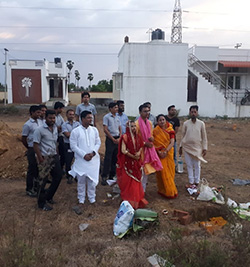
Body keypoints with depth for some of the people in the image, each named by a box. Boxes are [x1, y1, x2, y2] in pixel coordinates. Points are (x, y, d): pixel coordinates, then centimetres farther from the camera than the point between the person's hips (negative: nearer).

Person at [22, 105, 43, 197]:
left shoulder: (40, 122, 6)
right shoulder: (27, 125, -12)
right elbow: (23, 139, -6)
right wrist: (30, 149, 3)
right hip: (32, 150, -6)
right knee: (32, 169, 4)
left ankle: (37, 187, 30)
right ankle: (29, 189, 17)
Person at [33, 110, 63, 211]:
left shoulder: (55, 128, 8)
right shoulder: (40, 130, -14)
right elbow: (35, 145, -14)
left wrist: (56, 153, 10)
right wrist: (41, 159, -17)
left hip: (54, 156, 7)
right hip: (45, 158, -7)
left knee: (58, 176, 10)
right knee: (43, 180, 2)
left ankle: (48, 196, 31)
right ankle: (42, 203, 18)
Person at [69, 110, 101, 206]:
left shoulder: (94, 130, 4)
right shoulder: (75, 131, -6)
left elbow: (98, 142, 7)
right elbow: (73, 146, -7)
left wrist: (93, 152, -9)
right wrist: (84, 155, -13)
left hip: (93, 159, 2)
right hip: (81, 160, -2)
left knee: (92, 178, 7)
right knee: (81, 180, 7)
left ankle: (92, 198, 24)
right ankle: (81, 198, 23)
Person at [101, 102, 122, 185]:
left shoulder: (117, 117, 14)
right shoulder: (106, 117, -4)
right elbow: (105, 130, -9)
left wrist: (119, 138, -1)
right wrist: (113, 139, -11)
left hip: (117, 139, 6)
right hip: (110, 139, -6)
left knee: (115, 158, 9)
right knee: (108, 158, -8)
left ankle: (112, 175, 19)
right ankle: (104, 177, -3)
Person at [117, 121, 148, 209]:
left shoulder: (138, 137, 7)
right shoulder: (125, 137, -11)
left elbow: (141, 147, 16)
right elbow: (123, 150, -15)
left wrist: (139, 152, -6)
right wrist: (133, 156, -12)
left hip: (136, 163, 6)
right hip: (127, 163, -5)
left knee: (136, 181, 11)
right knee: (128, 182, 0)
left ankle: (136, 201, 24)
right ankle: (129, 201, 12)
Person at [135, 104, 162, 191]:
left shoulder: (149, 123, 8)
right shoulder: (137, 123, -13)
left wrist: (151, 138, -4)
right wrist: (145, 143, -17)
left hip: (149, 148, 7)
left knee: (147, 169, 12)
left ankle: (143, 189, 26)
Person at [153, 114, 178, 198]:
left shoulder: (170, 130, 2)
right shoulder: (155, 131, -3)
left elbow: (172, 142, -7)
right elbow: (154, 143, -7)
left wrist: (166, 151, -19)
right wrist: (159, 152, -19)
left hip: (168, 153, 3)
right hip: (159, 154, -2)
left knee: (169, 171, 8)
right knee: (162, 172, -1)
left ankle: (171, 190, 22)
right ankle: (165, 191, 10)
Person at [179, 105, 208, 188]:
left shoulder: (201, 124, -3)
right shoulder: (185, 123, -1)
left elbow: (204, 137, 1)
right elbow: (183, 136, 7)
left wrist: (205, 148, -2)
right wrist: (180, 147, 7)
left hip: (197, 148, -1)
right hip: (187, 147, 1)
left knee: (197, 165, 6)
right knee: (189, 165, 6)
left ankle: (196, 182, 18)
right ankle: (191, 182, 16)